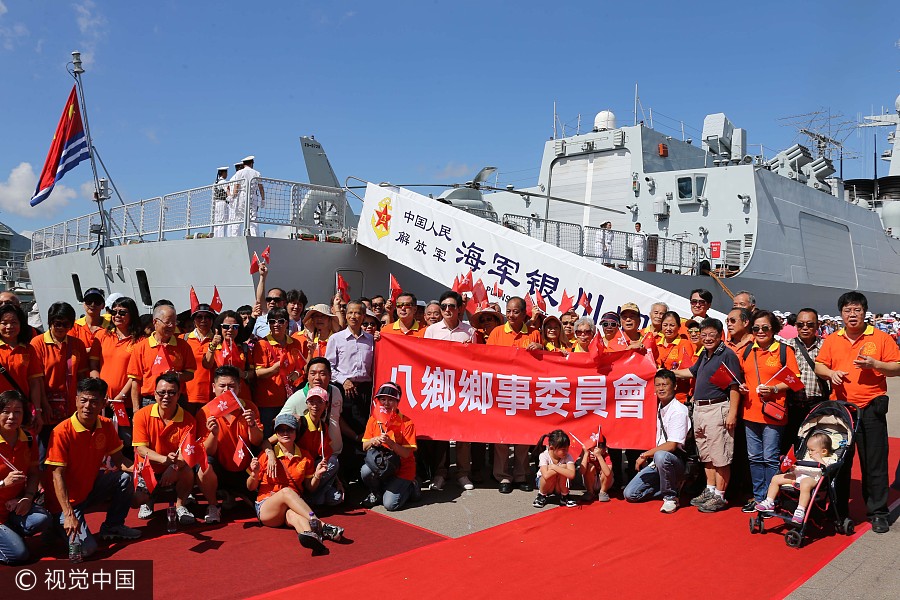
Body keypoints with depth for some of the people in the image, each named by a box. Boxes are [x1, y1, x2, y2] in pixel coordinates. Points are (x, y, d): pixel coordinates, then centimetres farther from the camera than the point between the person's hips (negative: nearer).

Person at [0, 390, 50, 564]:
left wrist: (28, 496, -9)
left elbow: (34, 472, 7)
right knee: (19, 554, -15)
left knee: (42, 519, -26)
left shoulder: (28, 440, -1)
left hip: (15, 506, 5)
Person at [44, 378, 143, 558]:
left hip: (90, 488, 6)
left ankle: (113, 526, 6)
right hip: (65, 500, -6)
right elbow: (57, 475, -22)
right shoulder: (62, 432, -22)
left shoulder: (106, 426, -5)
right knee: (86, 548, -19)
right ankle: (58, 525, 12)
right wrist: (68, 514, -29)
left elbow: (118, 460, 1)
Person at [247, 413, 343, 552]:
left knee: (293, 514, -38)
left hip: (293, 507, 1)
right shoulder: (266, 456, 4)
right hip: (266, 508, -1)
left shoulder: (305, 457, 12)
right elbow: (251, 488, 11)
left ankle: (309, 533, -71)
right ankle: (320, 525, -45)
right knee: (286, 491, -35)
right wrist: (254, 474, -11)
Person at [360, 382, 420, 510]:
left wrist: (390, 443, -32)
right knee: (365, 471, -29)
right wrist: (373, 441, -21)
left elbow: (406, 453, -17)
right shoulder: (373, 420, 0)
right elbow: (364, 447, 1)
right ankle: (376, 493, 4)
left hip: (402, 468, -4)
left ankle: (409, 487, 13)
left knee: (390, 504, -19)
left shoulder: (406, 423, -14)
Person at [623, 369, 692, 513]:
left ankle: (670, 497, -18)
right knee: (630, 494, -3)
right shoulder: (659, 408, 10)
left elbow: (671, 446, -20)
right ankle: (668, 487, 14)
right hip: (657, 462, 7)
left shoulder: (679, 411, -14)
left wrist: (644, 455, -15)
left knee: (661, 456, -42)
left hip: (677, 461, -7)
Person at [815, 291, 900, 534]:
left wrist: (874, 364, -17)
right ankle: (839, 511, 19)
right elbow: (819, 366, 10)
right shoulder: (832, 340, 9)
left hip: (871, 409, -2)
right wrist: (831, 372, -10)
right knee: (840, 461, 9)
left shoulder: (881, 338, 2)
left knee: (874, 463, 1)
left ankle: (878, 513, 13)